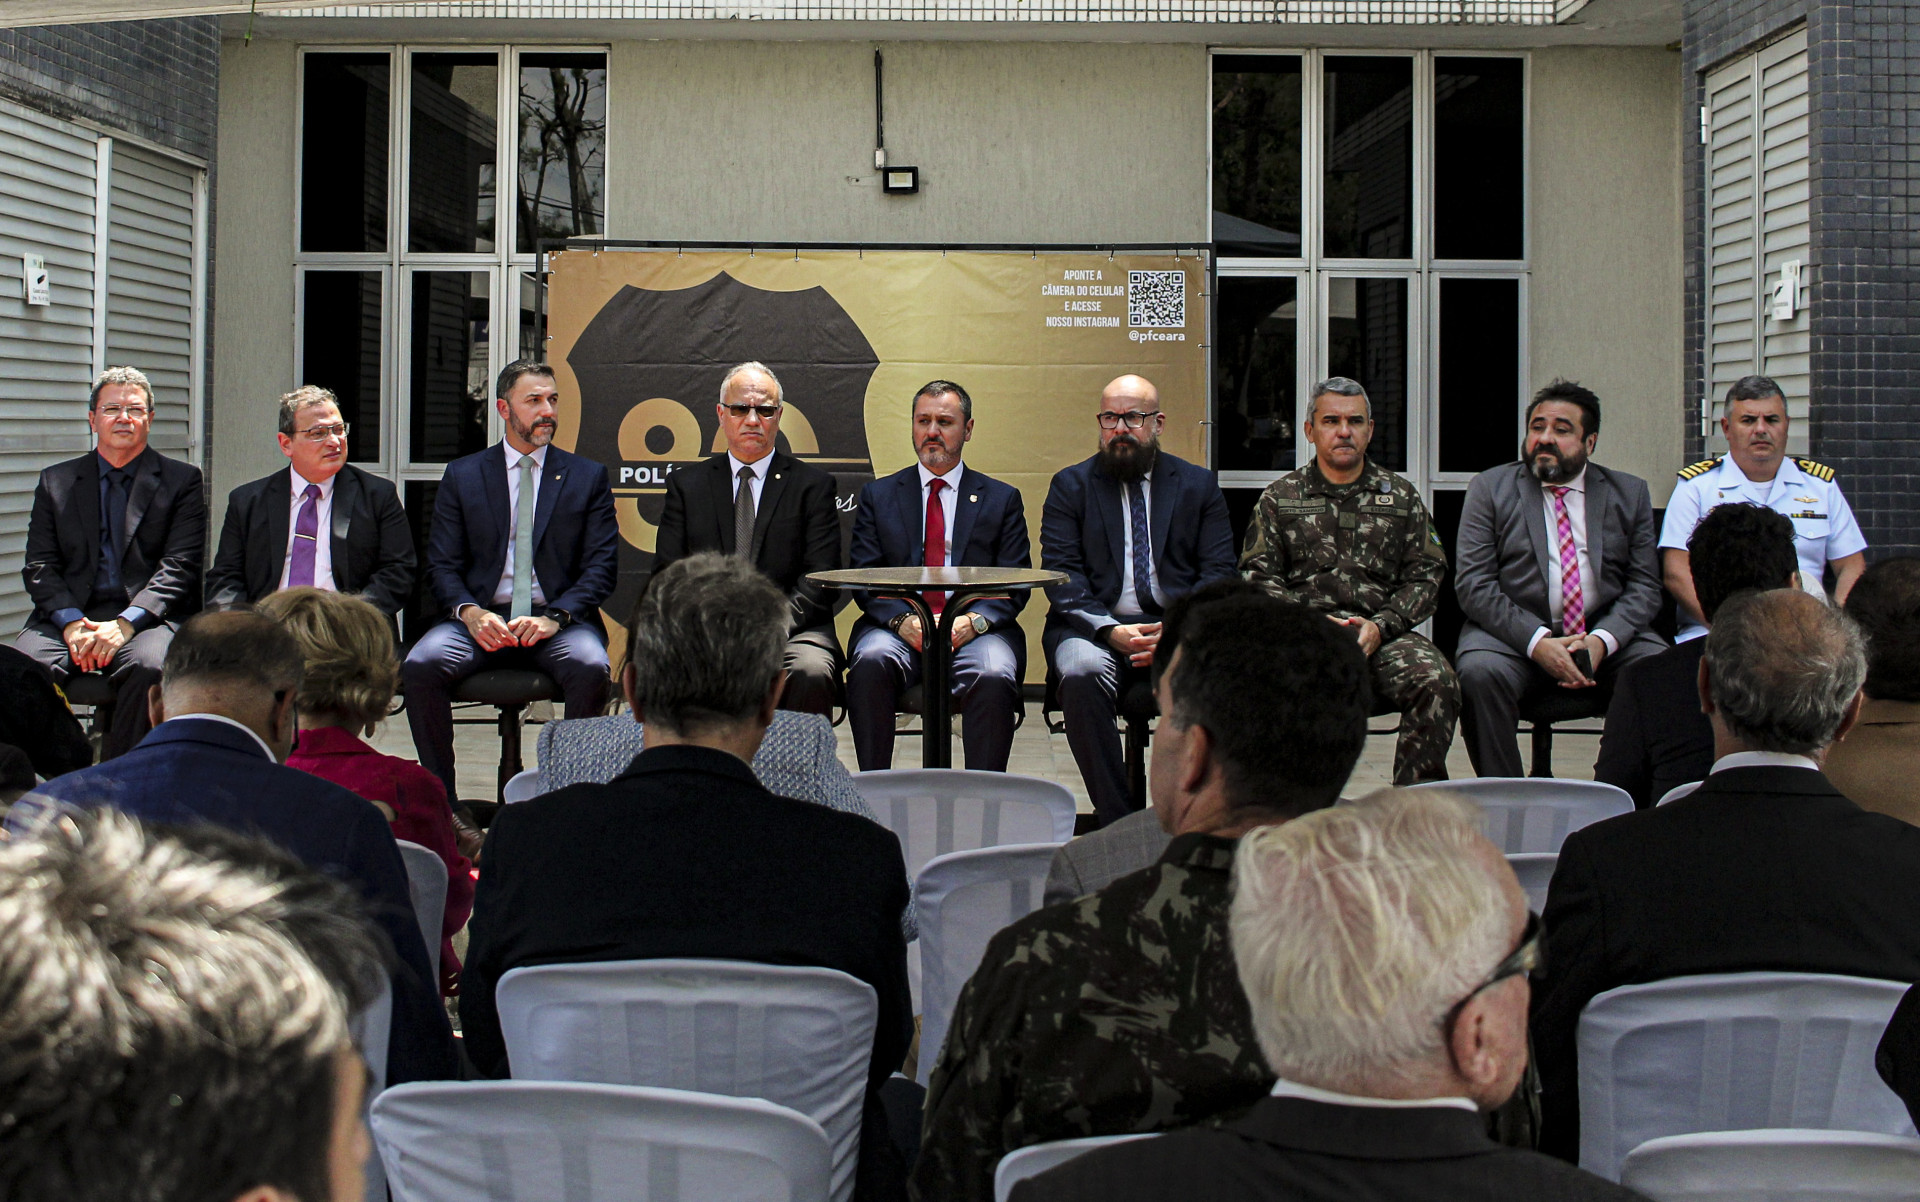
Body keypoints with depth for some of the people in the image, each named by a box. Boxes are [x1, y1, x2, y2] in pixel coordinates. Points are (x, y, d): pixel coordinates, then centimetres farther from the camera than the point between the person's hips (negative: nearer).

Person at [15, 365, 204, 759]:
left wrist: (125, 623, -14)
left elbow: (181, 565, 0)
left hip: (148, 618, -2)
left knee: (150, 666, -36)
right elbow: (39, 567, 11)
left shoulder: (182, 481, 11)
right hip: (70, 616, 2)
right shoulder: (56, 482, 19)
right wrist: (72, 623, -10)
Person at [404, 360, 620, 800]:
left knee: (590, 666, -34)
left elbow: (601, 566, 4)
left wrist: (555, 616, -14)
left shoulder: (588, 477, 12)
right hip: (481, 619, 1)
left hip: (561, 621, -1)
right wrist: (470, 612, -14)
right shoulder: (462, 476, 14)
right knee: (420, 664, -28)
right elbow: (442, 565, 8)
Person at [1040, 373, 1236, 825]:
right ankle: (1117, 824, -26)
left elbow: (1219, 572, 7)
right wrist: (1111, 631, -16)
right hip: (1093, 627, 0)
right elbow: (1061, 577, 1)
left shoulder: (1199, 485, 15)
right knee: (1083, 675, -35)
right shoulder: (1070, 485, 12)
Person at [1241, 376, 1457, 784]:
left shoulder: (1401, 496, 20)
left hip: (1385, 633, 1)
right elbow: (1257, 575, 10)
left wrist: (1380, 625, -5)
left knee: (1438, 682, -31)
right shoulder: (1279, 498, 19)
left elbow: (1426, 576, 13)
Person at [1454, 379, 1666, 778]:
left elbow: (1644, 586, 7)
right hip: (1513, 634, -2)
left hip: (1605, 633, 2)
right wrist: (1537, 641, -17)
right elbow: (1473, 584, -3)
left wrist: (1602, 640, -15)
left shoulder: (1629, 494, 13)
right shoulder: (1491, 488, 7)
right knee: (1479, 672, -33)